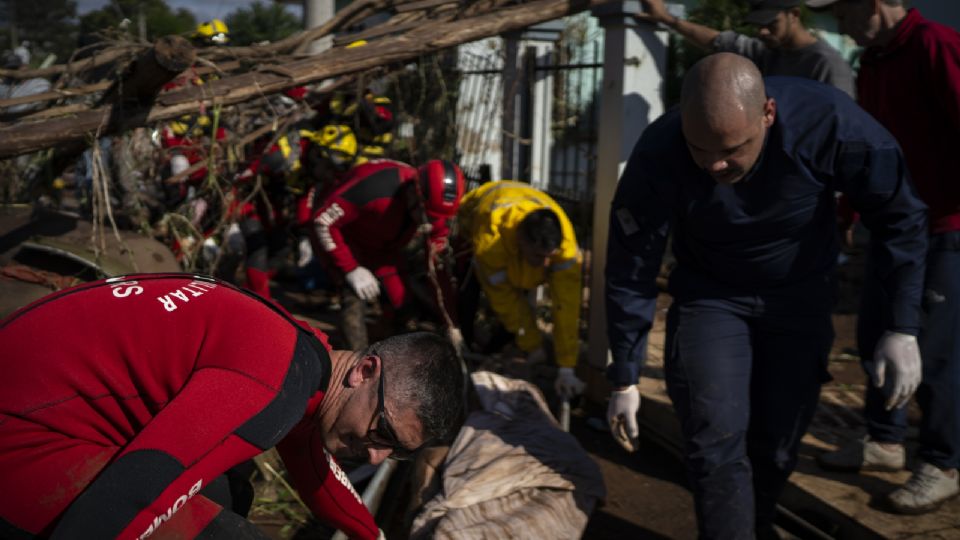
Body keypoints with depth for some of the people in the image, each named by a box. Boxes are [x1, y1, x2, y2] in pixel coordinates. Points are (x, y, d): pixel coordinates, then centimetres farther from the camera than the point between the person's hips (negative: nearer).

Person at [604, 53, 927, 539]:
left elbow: (900, 216, -15)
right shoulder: (657, 157, -29)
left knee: (777, 441, 7)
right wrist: (624, 378, -10)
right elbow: (630, 274, -17)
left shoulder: (828, 121, -30)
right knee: (717, 438, -13)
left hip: (800, 296, 1)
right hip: (710, 295, 0)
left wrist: (903, 329, -18)